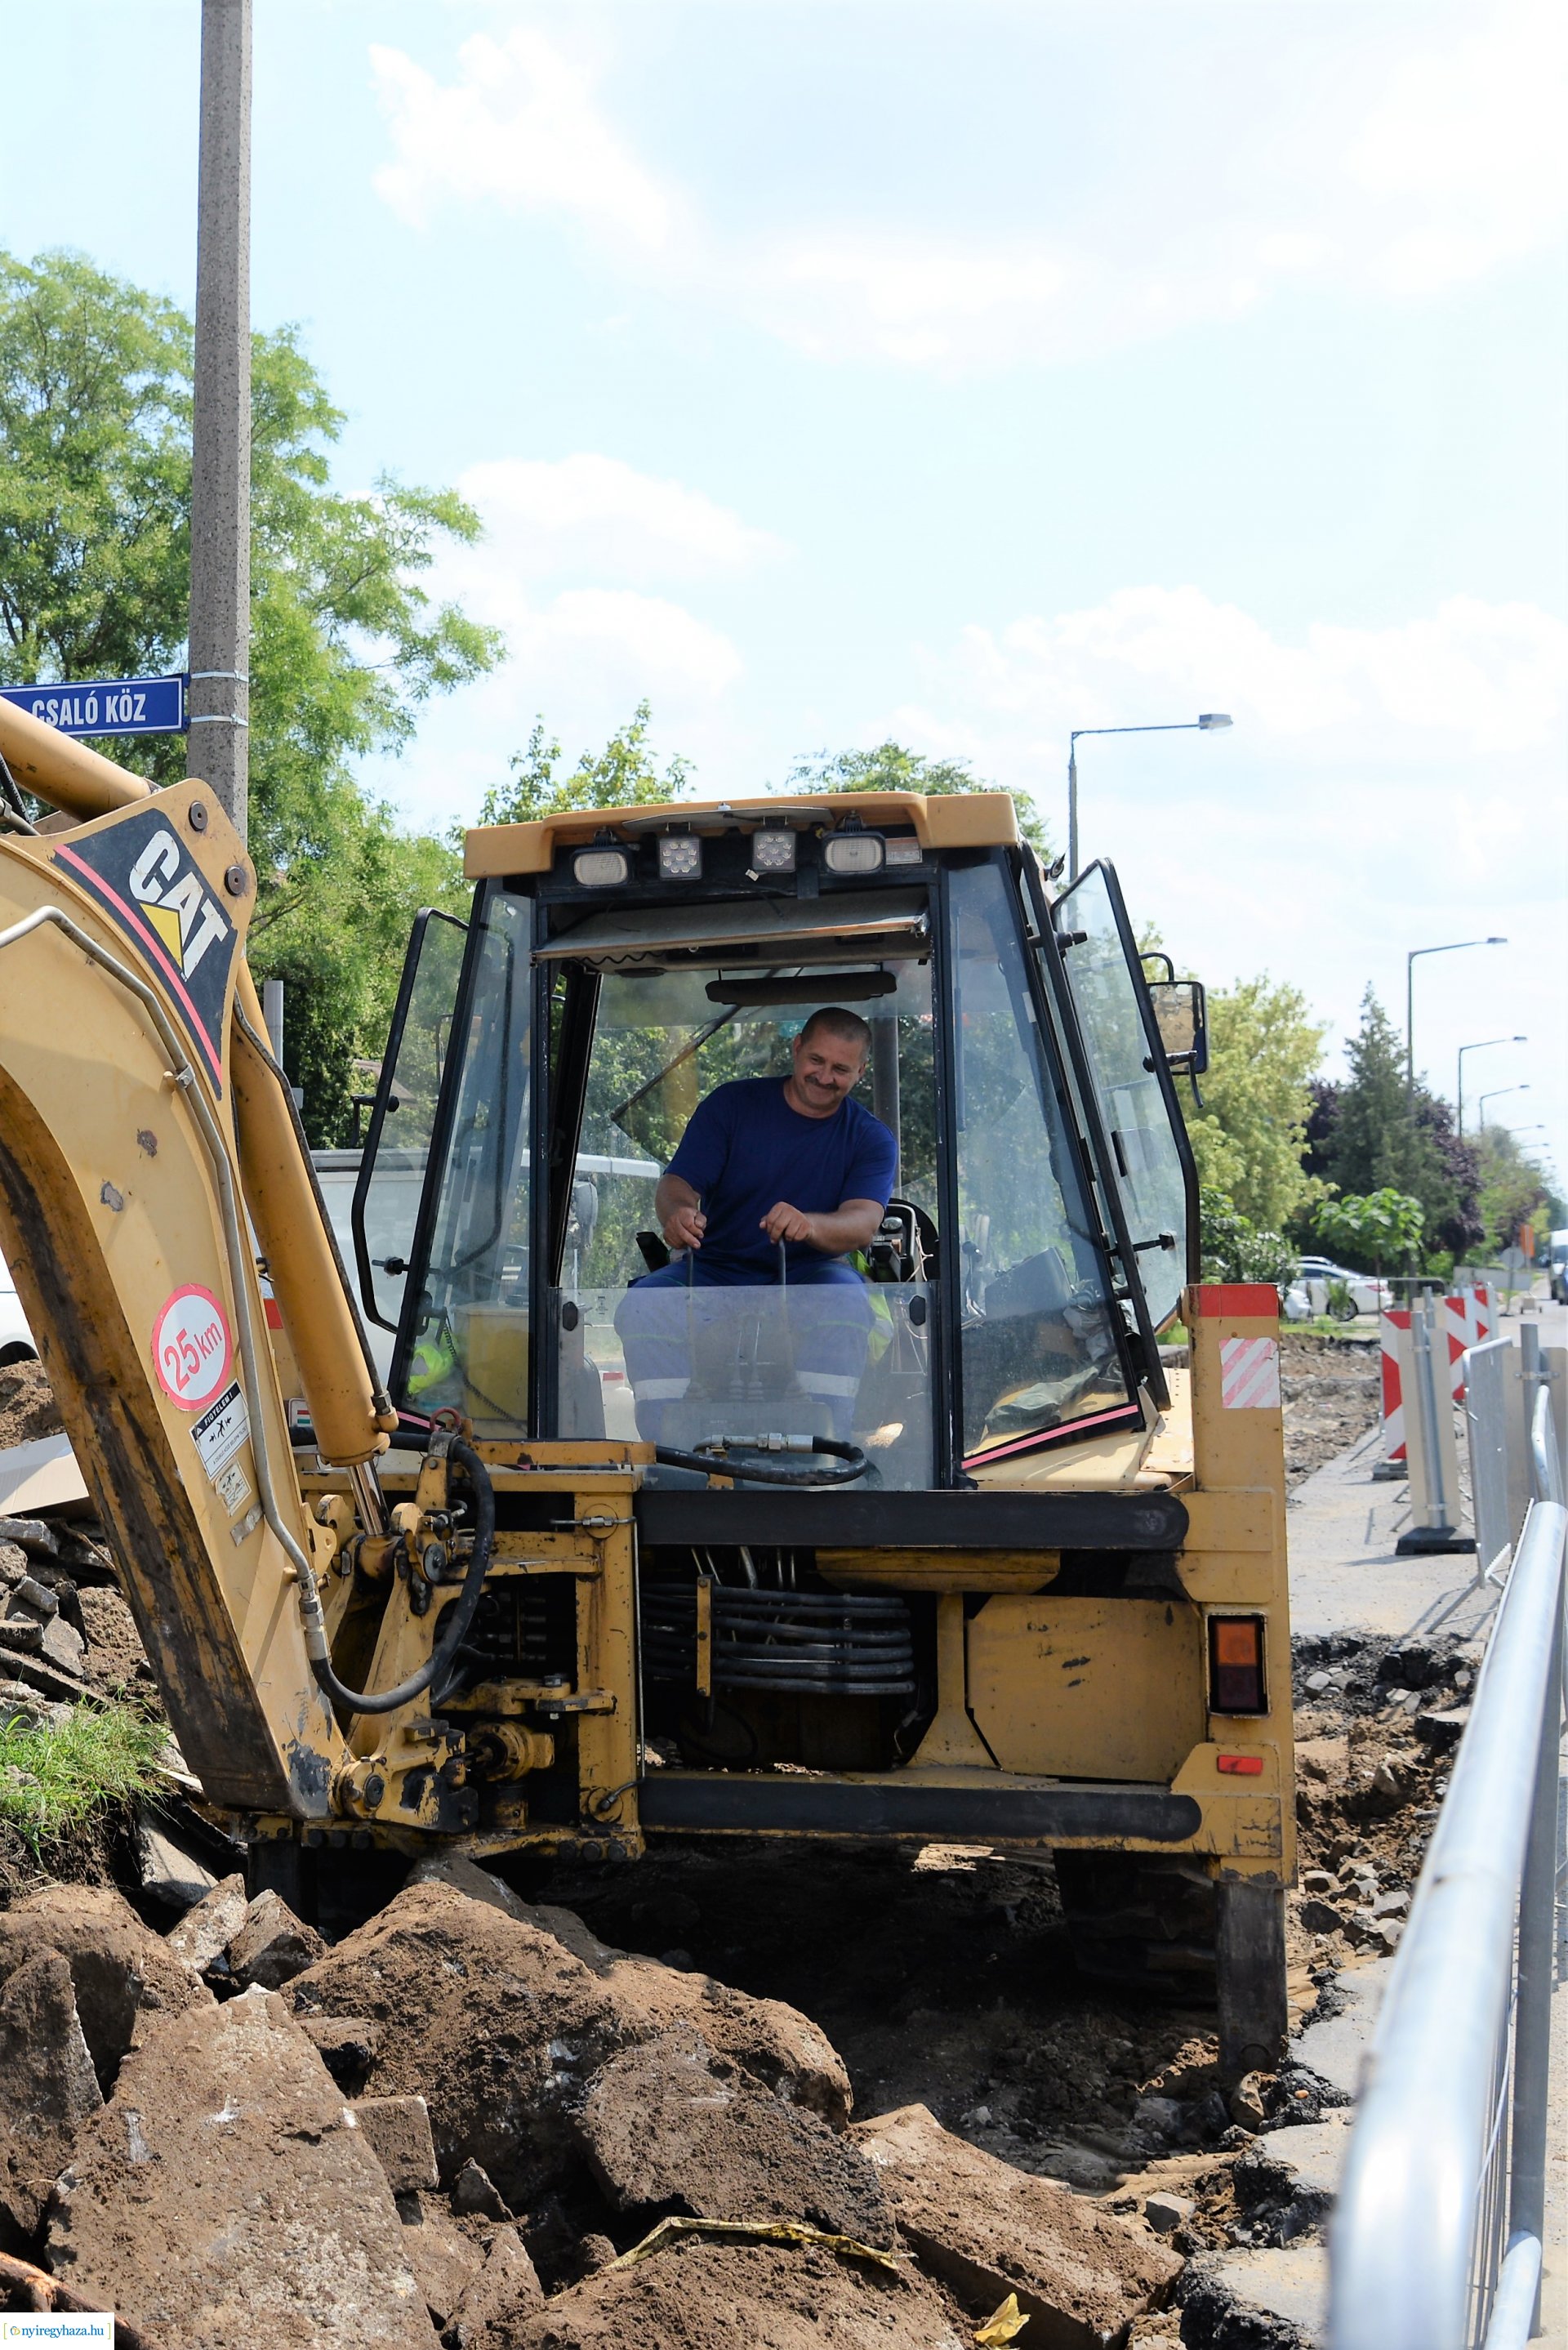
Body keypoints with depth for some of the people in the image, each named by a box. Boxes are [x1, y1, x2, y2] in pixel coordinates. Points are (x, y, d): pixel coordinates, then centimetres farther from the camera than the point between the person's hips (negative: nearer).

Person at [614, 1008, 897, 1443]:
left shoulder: (871, 1140, 2)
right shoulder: (732, 1104, 3)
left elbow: (863, 1222, -15)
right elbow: (676, 1183, -5)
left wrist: (808, 1225, -40)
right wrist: (677, 1212, -33)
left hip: (804, 1277, -1)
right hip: (713, 1272, 1)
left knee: (846, 1305, -34)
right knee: (642, 1307, -28)